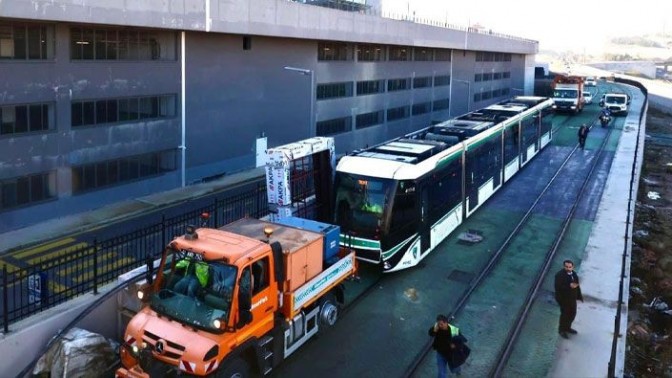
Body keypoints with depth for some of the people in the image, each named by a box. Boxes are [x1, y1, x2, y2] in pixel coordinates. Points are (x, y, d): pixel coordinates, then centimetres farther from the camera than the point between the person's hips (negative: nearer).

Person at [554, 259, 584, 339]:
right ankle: (562, 330, 23)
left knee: (572, 313, 19)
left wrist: (579, 296, 15)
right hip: (563, 299, -8)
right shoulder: (559, 275, -22)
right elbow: (558, 287, -30)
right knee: (565, 314, 3)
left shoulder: (574, 274, 3)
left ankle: (567, 327, 40)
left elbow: (577, 285, 13)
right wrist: (569, 286, -36)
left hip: (572, 298, 8)